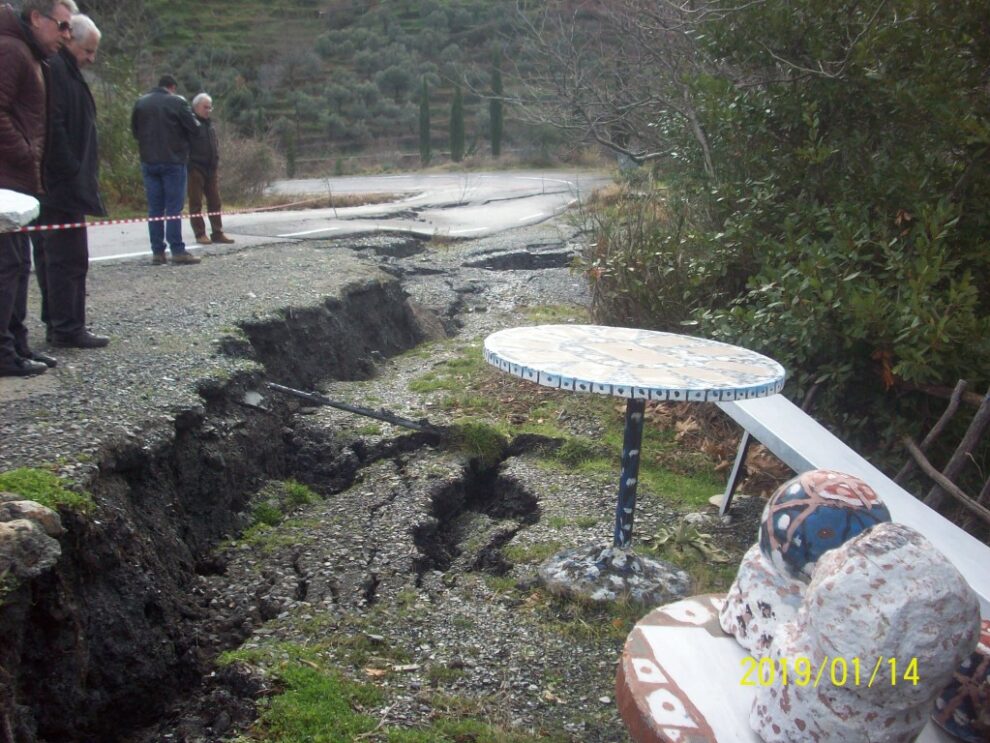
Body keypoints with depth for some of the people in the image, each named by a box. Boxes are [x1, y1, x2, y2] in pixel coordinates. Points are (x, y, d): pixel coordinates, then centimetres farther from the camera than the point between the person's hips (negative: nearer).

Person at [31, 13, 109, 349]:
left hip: (58, 186, 10)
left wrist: (80, 175, 17)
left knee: (51, 257, 12)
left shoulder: (65, 70, 21)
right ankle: (67, 329, -2)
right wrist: (72, 173, -19)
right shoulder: (54, 69, -11)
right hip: (61, 186, -10)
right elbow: (53, 127, -20)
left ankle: (58, 323, 18)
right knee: (68, 258, -7)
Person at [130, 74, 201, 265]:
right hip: (173, 161, -4)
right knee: (174, 208, -3)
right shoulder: (177, 101, -6)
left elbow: (134, 131, 12)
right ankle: (177, 251, -7)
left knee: (155, 209, 6)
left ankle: (157, 252, 5)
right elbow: (193, 127, -7)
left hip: (149, 161, 4)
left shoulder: (141, 102, 9)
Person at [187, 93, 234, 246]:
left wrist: (216, 164, 15)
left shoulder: (210, 124, 17)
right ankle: (200, 234, 1)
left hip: (211, 169, 7)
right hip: (195, 169, -7)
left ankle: (218, 233, 9)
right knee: (196, 203, -1)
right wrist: (189, 166, -16)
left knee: (215, 202, 6)